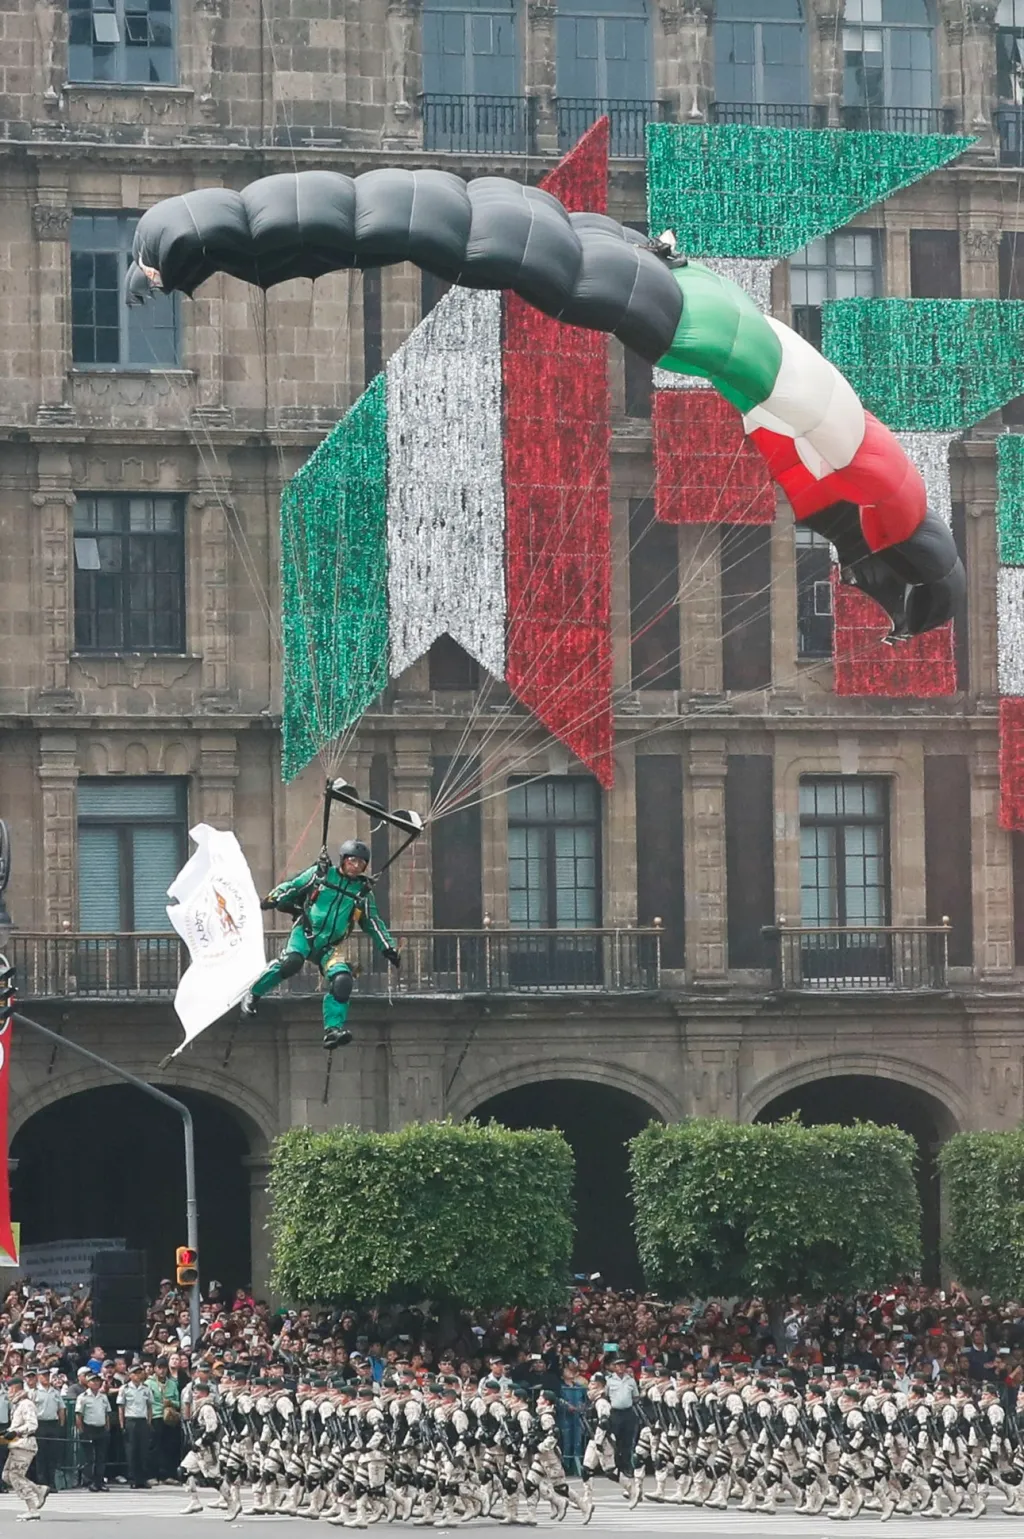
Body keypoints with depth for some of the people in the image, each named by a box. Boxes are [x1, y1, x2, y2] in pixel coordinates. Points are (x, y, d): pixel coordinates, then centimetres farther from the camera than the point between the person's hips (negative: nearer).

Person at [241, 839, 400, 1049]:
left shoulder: (363, 892, 13)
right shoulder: (320, 874, 5)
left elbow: (373, 923, 20)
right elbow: (292, 887, 9)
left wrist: (389, 948, 14)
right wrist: (273, 899, -9)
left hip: (331, 946, 3)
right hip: (306, 932, -3)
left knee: (342, 980, -21)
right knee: (292, 961, -33)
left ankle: (333, 1030, -20)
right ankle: (253, 994, -16)